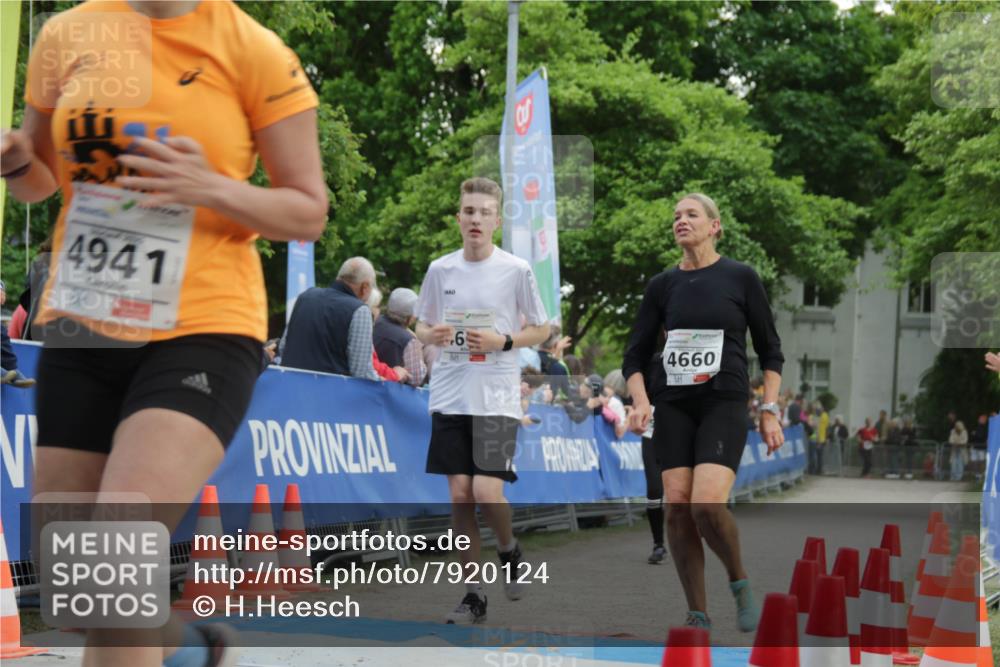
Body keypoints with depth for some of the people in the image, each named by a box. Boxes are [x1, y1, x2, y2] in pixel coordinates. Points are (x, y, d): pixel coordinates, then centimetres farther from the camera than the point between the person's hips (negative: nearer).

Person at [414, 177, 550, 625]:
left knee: (487, 492, -14)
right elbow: (421, 326, 15)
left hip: (497, 399, -3)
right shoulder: (440, 269, 5)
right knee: (459, 495, 1)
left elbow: (542, 329, 4)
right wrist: (431, 335, -8)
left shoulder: (516, 270, -3)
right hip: (450, 398, 3)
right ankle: (473, 595, 11)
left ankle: (509, 551, 18)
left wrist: (502, 342, -13)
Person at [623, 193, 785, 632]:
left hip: (724, 404, -3)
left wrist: (770, 411, -1)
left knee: (707, 505, -22)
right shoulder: (662, 286, 9)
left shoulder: (740, 278, 1)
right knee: (677, 508, -6)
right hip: (674, 406, 4)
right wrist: (640, 401, -5)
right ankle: (697, 616, 5)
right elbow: (636, 354, 13)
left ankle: (739, 583, 6)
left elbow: (770, 351, 6)